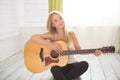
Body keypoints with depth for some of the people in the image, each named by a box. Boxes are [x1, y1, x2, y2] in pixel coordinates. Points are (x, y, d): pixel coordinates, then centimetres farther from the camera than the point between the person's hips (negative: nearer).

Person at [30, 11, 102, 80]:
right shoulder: (51, 35, -8)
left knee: (84, 64, -27)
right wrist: (51, 44, -29)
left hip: (72, 65, 4)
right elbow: (33, 37, -20)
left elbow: (79, 50, 2)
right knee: (55, 69, -37)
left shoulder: (71, 34, 1)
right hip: (58, 66, -4)